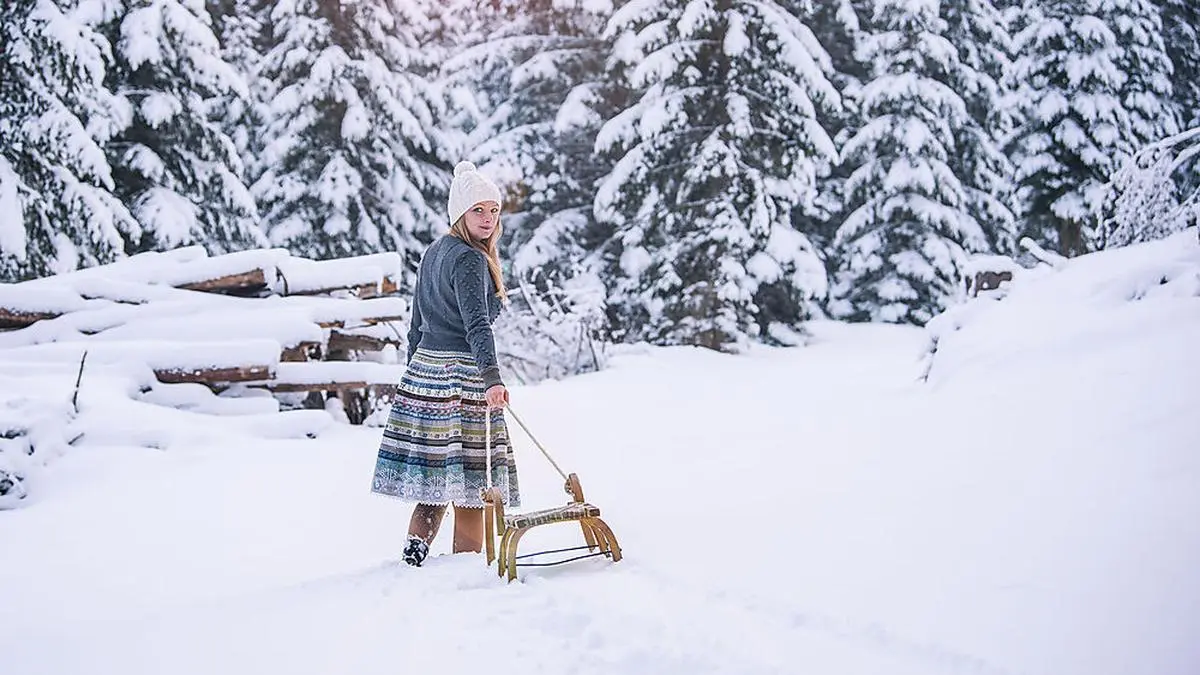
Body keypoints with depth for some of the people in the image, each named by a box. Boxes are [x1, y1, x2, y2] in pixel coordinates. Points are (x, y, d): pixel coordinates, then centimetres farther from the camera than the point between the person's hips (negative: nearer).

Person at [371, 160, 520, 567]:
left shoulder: (433, 252, 16)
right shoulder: (470, 260, -11)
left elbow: (417, 323, 21)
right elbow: (476, 323, -26)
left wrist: (416, 373, 27)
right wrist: (492, 377, -36)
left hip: (424, 368, 9)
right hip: (461, 376, -9)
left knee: (435, 473, 11)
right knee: (469, 475, -4)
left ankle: (414, 551, 9)